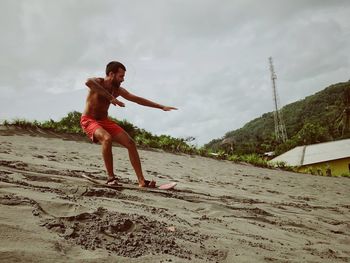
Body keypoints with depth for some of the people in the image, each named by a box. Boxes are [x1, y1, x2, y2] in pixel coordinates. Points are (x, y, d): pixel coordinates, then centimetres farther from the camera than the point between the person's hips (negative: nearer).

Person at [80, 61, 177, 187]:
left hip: (105, 121, 7)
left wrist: (161, 107, 6)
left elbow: (137, 99, 8)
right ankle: (111, 178, -24)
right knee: (107, 138, -37)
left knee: (130, 143, -7)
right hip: (89, 120, -6)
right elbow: (88, 82, -42)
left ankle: (141, 181, -6)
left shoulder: (118, 90, 4)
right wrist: (111, 98, -44)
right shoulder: (98, 82, -15)